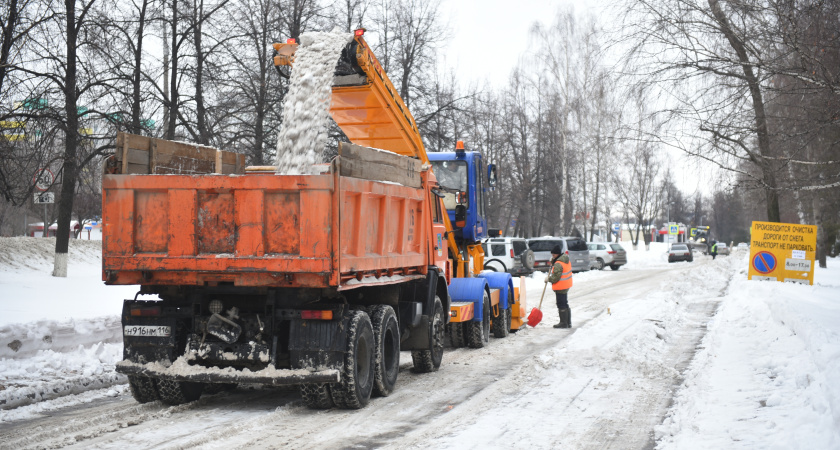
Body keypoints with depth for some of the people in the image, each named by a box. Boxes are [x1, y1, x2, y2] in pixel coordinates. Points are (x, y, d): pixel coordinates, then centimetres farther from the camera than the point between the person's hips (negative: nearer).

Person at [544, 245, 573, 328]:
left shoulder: (558, 264, -23)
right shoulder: (567, 260, 8)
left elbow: (555, 277, -23)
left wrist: (548, 279, -6)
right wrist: (553, 261, 7)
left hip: (560, 287, -10)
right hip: (566, 286, 10)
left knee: (561, 305, -2)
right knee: (565, 304, 17)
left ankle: (563, 323, 2)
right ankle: (568, 322, 23)